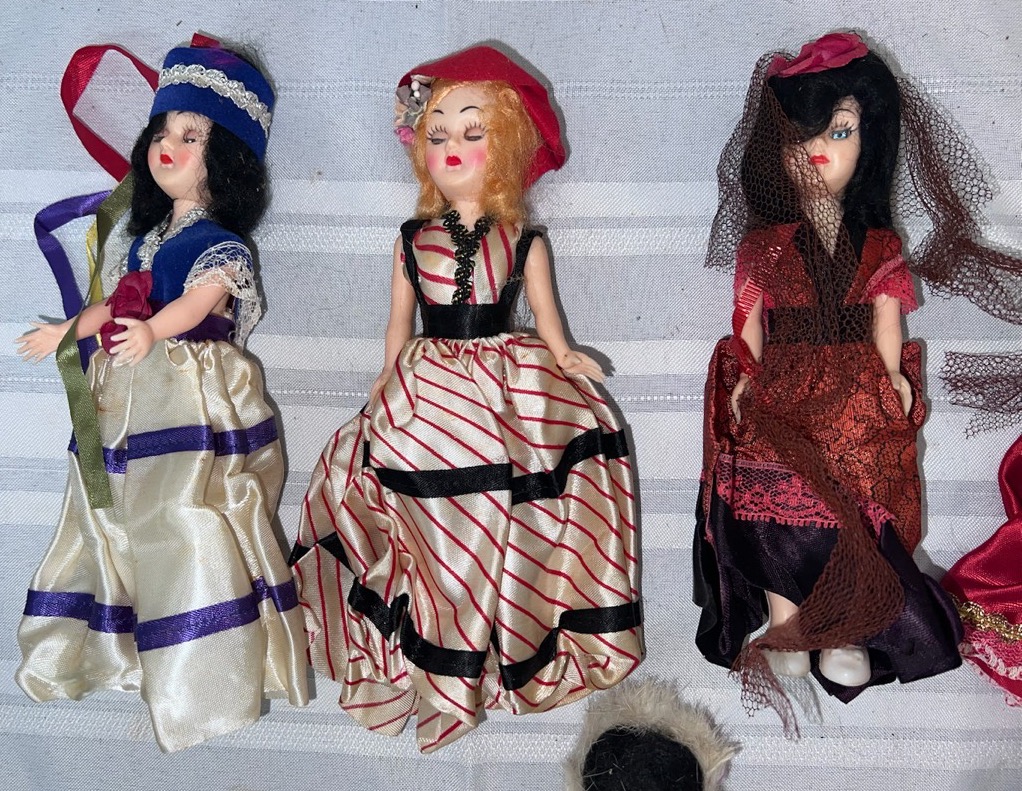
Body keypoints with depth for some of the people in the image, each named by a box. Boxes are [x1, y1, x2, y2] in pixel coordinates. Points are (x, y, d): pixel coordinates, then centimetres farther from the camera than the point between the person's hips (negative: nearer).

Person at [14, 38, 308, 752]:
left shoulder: (221, 245, -10)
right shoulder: (149, 236, 14)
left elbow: (197, 303, -27)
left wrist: (152, 331, -45)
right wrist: (66, 332, 31)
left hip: (193, 403, -9)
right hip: (133, 398, 9)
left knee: (185, 525, -9)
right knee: (121, 517, 18)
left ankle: (196, 684, 4)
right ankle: (119, 647, 38)